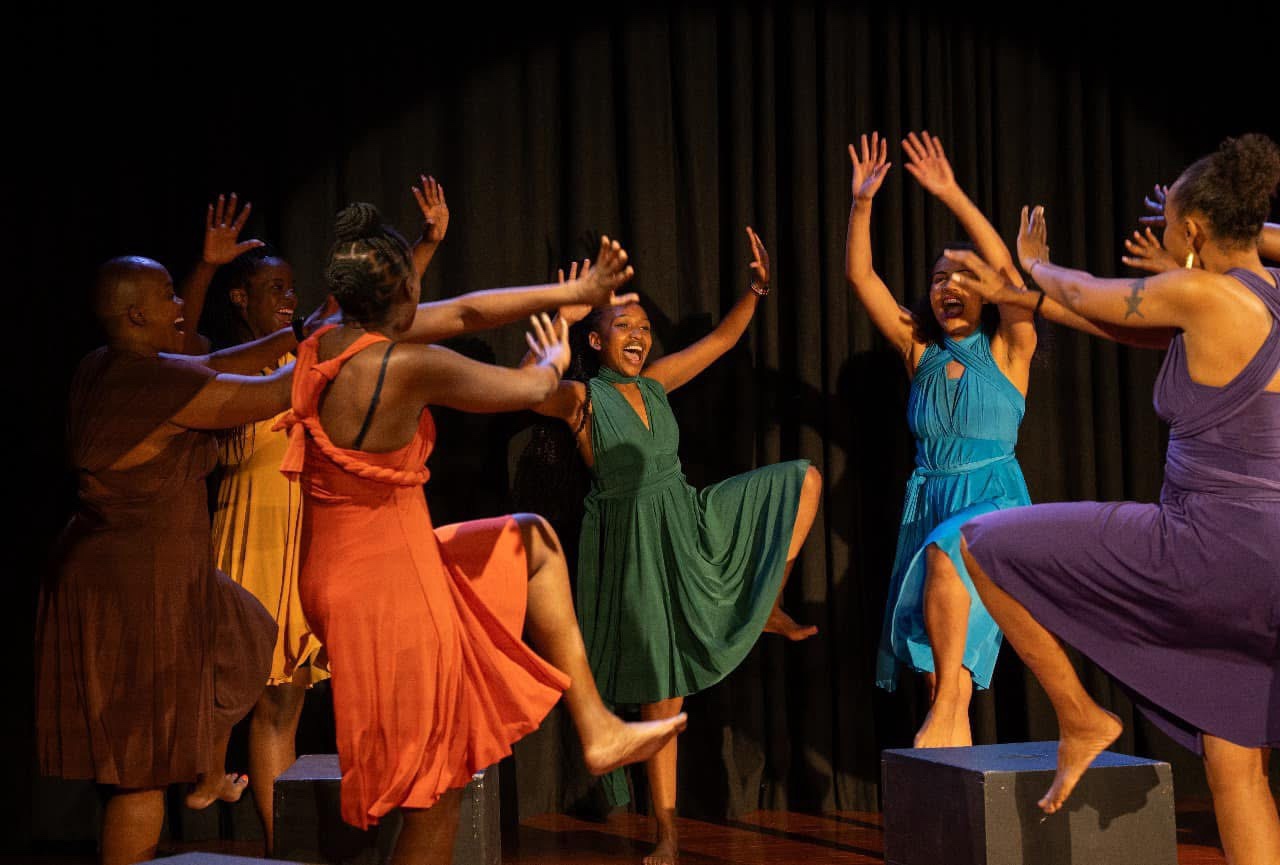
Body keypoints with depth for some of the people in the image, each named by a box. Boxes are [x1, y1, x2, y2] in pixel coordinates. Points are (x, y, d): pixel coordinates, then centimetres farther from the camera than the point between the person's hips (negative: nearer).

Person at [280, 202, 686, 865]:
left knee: (533, 539, 23)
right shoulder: (408, 366, -23)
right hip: (390, 594, -9)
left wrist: (574, 291, 16)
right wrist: (554, 360, 20)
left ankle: (596, 728, 22)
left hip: (338, 576, 9)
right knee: (433, 811, 3)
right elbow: (529, 388, -5)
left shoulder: (323, 343, 0)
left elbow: (464, 313, 9)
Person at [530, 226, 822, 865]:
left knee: (802, 478, -1)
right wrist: (558, 320, -34)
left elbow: (722, 339, 11)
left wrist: (756, 289, -3)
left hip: (691, 524, 6)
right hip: (635, 548, -5)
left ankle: (769, 606, 5)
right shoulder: (581, 398, -9)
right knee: (662, 697, 0)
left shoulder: (655, 383, 6)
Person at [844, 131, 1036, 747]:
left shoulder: (1007, 350, 1)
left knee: (944, 552, -34)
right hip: (929, 500, 5)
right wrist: (862, 203, -6)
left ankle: (947, 710, -29)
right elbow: (860, 276, 6)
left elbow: (1006, 269, -15)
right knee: (942, 634, -1)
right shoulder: (920, 353, 11)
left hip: (995, 500, -5)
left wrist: (951, 195, -20)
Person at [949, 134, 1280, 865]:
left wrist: (1036, 263, 30)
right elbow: (1115, 316, 23)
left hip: (1212, 549, -9)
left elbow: (1086, 293, 7)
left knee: (986, 545, 2)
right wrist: (1016, 297, 31)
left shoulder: (1201, 293, -13)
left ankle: (1081, 719, 11)